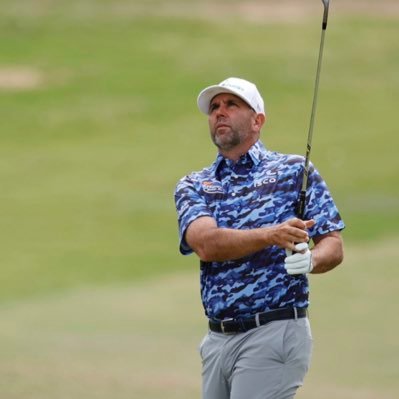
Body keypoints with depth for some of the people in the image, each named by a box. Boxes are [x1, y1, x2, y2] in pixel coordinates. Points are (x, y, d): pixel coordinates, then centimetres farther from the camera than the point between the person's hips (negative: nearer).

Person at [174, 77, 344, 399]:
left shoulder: (294, 170, 4)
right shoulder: (193, 187, 11)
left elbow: (333, 247, 1)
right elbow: (206, 243, -10)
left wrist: (309, 260, -24)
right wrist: (272, 235, -27)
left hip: (274, 335, -4)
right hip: (218, 340, 4)